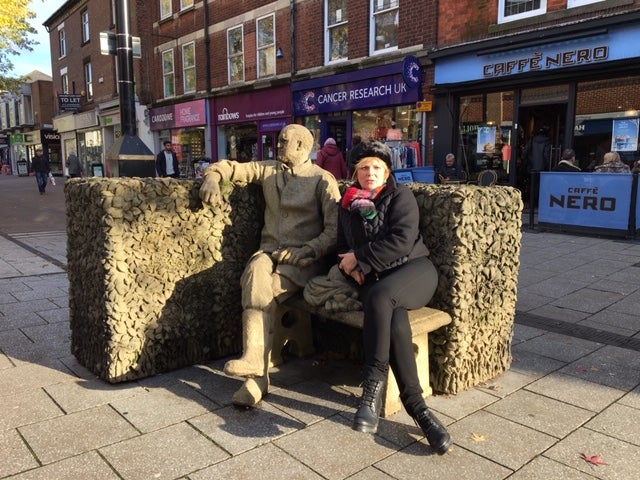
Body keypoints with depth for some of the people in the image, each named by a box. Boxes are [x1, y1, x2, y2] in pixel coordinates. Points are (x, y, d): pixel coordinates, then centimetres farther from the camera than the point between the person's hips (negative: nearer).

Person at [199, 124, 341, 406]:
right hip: (269, 250, 3)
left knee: (263, 292, -30)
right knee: (256, 274, -32)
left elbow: (334, 231, -7)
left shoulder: (323, 180, 2)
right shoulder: (269, 171, 17)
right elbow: (229, 168, 23)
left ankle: (257, 374, -25)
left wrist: (305, 251, -19)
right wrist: (212, 178, 0)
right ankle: (256, 370, -37)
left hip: (304, 258, -3)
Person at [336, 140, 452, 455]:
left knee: (380, 296, -37)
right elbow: (342, 247, 21)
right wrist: (352, 267, -2)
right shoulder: (347, 205, 16)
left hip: (413, 269, -2)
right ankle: (416, 407, -31)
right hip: (373, 279, 3)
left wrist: (360, 257, -11)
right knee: (393, 316, -32)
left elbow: (402, 240, -13)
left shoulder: (400, 196, 2)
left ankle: (374, 384, -30)